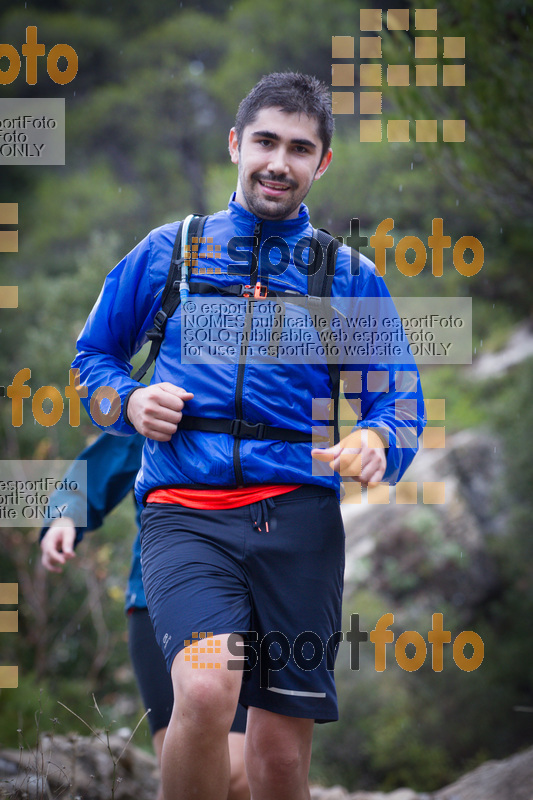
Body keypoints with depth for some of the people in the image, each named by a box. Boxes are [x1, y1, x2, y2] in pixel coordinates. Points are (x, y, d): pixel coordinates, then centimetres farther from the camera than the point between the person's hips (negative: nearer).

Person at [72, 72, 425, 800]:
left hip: (298, 518, 1)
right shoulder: (166, 252, 13)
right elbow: (94, 357, 22)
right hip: (184, 513, -1)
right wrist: (130, 401, 0)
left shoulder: (351, 277, 14)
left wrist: (375, 442, -11)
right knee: (207, 691, -28)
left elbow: (402, 408, 13)